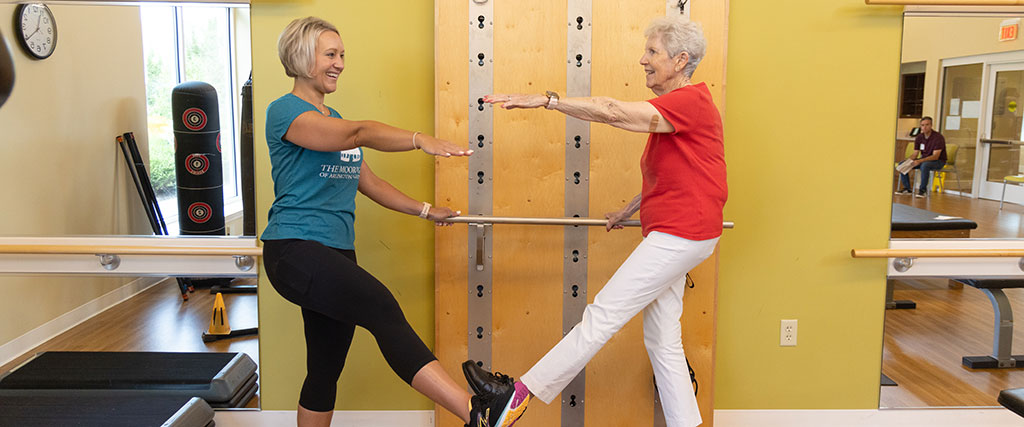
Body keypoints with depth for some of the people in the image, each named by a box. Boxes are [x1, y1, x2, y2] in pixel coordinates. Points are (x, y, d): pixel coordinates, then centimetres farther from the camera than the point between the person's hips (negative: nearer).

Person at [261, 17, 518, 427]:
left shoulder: (336, 121, 21)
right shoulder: (284, 111, -6)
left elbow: (369, 183, 24)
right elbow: (359, 133, -23)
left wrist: (426, 210, 20)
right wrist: (419, 140, -35)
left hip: (336, 254, 9)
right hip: (295, 251, -9)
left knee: (326, 369, 11)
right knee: (381, 306, -29)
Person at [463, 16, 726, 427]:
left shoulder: (691, 101, -14)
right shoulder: (673, 106, 18)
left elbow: (615, 112, -28)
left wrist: (545, 99, -29)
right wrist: (630, 209, 23)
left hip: (681, 234, -11)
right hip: (670, 233, 11)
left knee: (604, 314, -8)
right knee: (661, 340, 12)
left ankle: (524, 392, -3)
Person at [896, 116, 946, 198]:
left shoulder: (938, 137, -18)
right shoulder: (919, 137, 1)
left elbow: (935, 156, -25)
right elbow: (915, 154, 4)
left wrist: (919, 161, -37)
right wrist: (908, 160, -18)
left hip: (938, 161, -7)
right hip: (923, 159, 7)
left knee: (924, 165, -40)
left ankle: (923, 189, -25)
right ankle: (907, 188, -5)